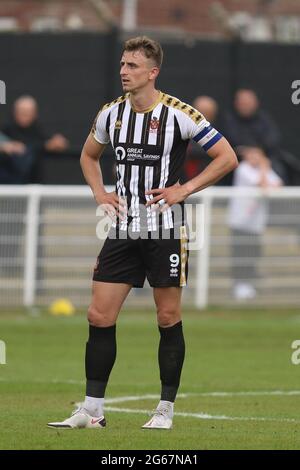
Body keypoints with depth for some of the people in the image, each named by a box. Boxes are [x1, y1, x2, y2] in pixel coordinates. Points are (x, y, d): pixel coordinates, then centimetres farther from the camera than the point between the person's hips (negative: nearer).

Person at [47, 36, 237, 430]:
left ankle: (166, 409, 11)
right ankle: (92, 410, 5)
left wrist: (184, 190, -13)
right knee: (99, 316, -1)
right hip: (122, 231, 5)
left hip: (166, 230, -5)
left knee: (168, 318, 2)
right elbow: (89, 155, 25)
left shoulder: (178, 114, -10)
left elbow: (227, 158, -7)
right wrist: (99, 193, 9)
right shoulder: (111, 114, 5)